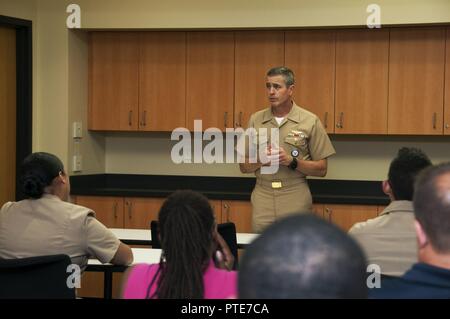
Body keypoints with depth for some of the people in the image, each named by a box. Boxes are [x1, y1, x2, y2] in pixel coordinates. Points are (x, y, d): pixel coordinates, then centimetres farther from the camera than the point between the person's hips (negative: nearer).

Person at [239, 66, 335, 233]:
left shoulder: (310, 121, -1)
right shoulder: (255, 120, 7)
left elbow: (321, 169, 0)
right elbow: (243, 166, 10)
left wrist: (292, 161, -15)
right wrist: (260, 160, -11)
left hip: (296, 203, -2)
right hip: (262, 203, 2)